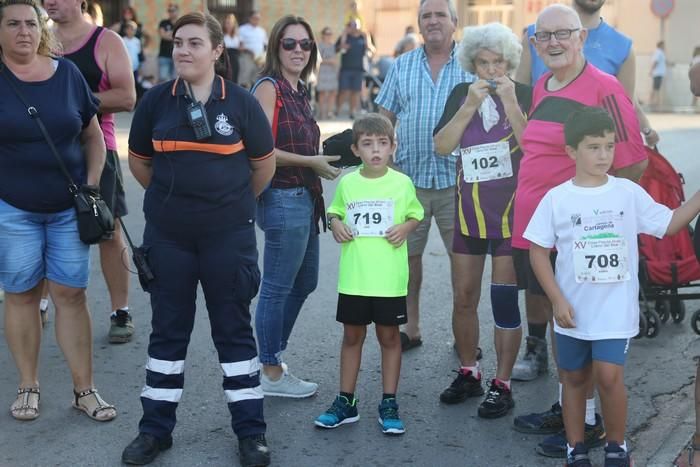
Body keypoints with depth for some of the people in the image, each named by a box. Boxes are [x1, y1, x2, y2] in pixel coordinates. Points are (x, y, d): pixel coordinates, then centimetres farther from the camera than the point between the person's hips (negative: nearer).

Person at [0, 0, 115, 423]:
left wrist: (92, 185, 1)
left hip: (69, 208, 2)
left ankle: (85, 390, 13)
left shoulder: (68, 73, 3)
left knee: (72, 294, 4)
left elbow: (93, 136, 10)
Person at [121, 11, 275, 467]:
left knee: (234, 328, 6)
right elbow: (139, 161, 13)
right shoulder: (156, 101, 0)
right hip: (168, 236, 2)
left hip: (228, 235, -2)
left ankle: (251, 430, 18)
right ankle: (156, 429, 24)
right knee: (168, 329, 11)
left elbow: (264, 164, 6)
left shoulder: (241, 103, -5)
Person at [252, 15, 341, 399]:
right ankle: (272, 374, 14)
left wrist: (327, 156, 1)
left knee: (305, 283, 19)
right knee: (277, 289, 1)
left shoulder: (298, 91, 14)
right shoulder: (269, 87, -11)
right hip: (282, 198, -10)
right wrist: (311, 162, -15)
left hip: (304, 198, 10)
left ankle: (273, 356, 33)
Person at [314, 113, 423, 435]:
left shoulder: (402, 183, -2)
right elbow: (334, 211, 15)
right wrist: (335, 223, -6)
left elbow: (415, 214, 10)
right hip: (353, 277, 2)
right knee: (352, 335, 12)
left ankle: (389, 404, 19)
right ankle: (346, 401, 23)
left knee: (389, 336, 8)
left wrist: (406, 227, -10)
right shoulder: (347, 183, 2)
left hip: (390, 278, -2)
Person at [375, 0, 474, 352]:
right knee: (407, 254, 8)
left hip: (456, 179, -2)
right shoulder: (402, 66, 10)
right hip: (409, 177, 2)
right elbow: (385, 118, 11)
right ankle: (410, 329, 22)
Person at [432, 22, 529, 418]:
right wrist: (471, 105, -14)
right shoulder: (461, 94, 5)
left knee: (504, 300, -2)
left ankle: (502, 386, 8)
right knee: (464, 297, 10)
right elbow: (442, 146, -6)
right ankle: (468, 373, 26)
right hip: (469, 210, 4)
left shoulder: (524, 94, -4)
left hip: (510, 211, -4)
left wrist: (510, 103, -21)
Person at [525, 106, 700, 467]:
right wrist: (557, 300, -9)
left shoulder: (629, 193, -2)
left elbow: (670, 224, 6)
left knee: (608, 375, -11)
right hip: (573, 311, 1)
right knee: (574, 378, 13)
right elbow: (538, 251, -3)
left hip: (616, 309, 0)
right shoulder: (556, 198, -7)